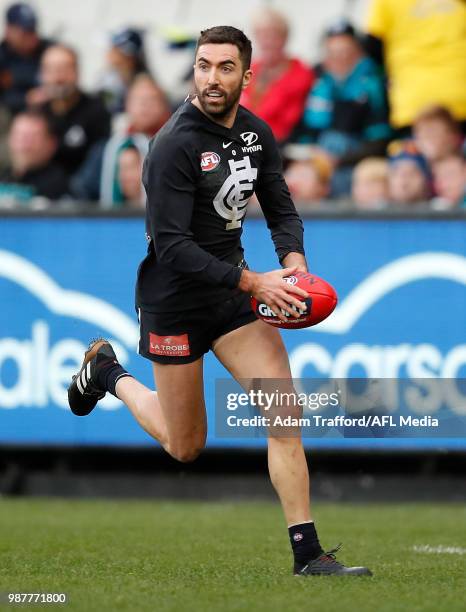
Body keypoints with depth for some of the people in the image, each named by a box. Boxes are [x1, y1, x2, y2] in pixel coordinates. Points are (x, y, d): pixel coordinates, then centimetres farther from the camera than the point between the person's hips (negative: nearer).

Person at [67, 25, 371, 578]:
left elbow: (281, 209, 10)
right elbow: (172, 246, -24)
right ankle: (109, 372, 37)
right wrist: (252, 282, -29)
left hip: (232, 289, 5)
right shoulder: (175, 145, -21)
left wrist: (293, 261, -13)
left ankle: (307, 553, -8)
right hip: (174, 299, -5)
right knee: (185, 448, 10)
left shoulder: (257, 133, 0)